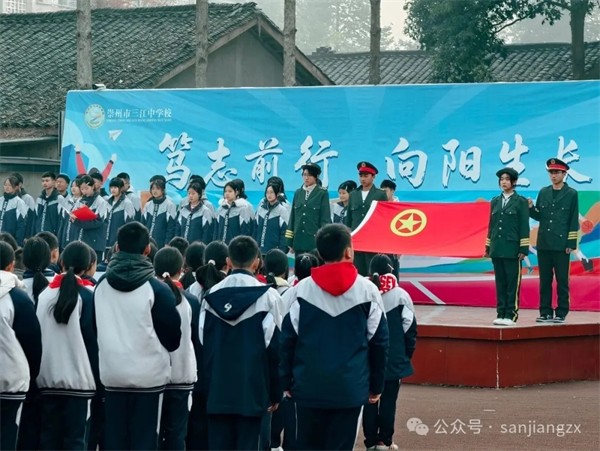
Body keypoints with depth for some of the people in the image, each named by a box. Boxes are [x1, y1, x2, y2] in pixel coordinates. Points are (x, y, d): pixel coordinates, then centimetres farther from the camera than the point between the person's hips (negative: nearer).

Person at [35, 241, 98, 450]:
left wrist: (38, 371, 12)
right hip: (77, 377, -3)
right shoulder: (87, 295, -5)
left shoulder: (45, 293, 4)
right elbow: (92, 339, -6)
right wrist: (97, 377, -1)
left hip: (47, 377, 3)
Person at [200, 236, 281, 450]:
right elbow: (274, 348, -6)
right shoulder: (267, 296, -8)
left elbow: (204, 346, 7)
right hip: (251, 390, -3)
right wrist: (275, 392, 3)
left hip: (217, 390, 3)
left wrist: (208, 386, 15)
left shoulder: (211, 296, 4)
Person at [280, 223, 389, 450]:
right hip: (350, 387, -1)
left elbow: (288, 339, 0)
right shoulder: (367, 290, -3)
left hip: (308, 386, 1)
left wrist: (287, 381, 10)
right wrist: (376, 386, 10)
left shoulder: (301, 289, -2)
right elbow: (378, 341, 1)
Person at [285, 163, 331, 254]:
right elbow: (292, 216, 14)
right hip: (299, 239, 4)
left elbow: (326, 219, -2)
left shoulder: (322, 194, 0)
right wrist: (290, 242, 10)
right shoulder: (298, 193, 12)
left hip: (315, 240, -4)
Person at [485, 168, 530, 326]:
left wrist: (523, 249, -9)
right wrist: (488, 247, 12)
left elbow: (524, 226, -4)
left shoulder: (521, 202, -1)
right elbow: (491, 225, 15)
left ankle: (511, 315, 0)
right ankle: (500, 314, 10)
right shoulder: (495, 202, 13)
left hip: (512, 248, -5)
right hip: (497, 248, 5)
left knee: (512, 283, -2)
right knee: (500, 282, 6)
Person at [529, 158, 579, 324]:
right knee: (545, 280, 6)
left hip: (561, 245, -4)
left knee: (562, 280, -1)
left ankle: (561, 313, 3)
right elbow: (538, 216, 13)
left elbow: (574, 221, -2)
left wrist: (571, 244, -7)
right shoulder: (543, 193, 12)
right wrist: (530, 207, -7)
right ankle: (545, 313, 10)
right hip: (544, 244, 4)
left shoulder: (571, 194, 0)